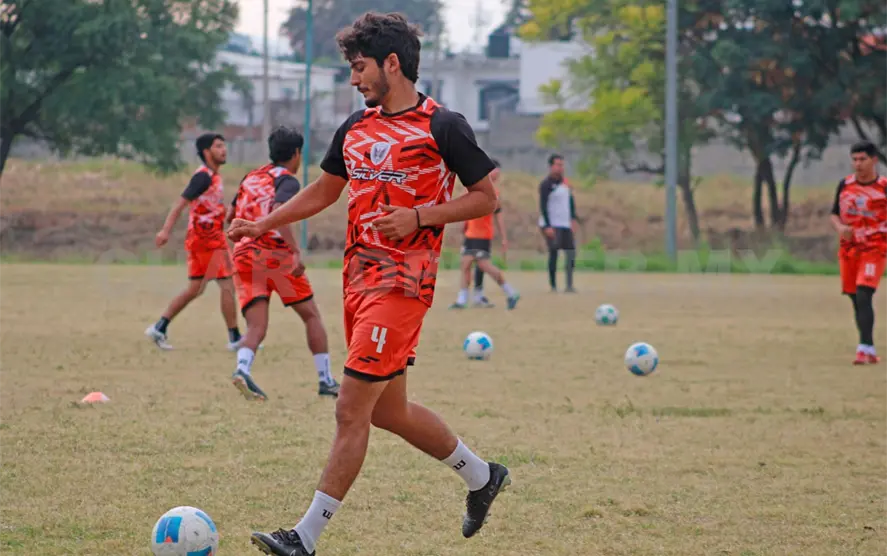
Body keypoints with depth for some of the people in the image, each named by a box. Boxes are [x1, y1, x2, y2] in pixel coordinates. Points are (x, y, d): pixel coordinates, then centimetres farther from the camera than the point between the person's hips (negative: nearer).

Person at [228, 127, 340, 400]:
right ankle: (326, 381, 11)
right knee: (311, 315, 11)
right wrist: (295, 251, -28)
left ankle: (242, 369, -31)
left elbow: (231, 216, 23)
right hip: (275, 253, -5)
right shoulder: (287, 181, -3)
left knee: (256, 326, -2)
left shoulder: (251, 177, 18)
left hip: (243, 255, 5)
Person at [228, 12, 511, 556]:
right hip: (359, 279, 8)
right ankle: (482, 475, 35)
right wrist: (263, 224, 13)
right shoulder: (356, 128, 13)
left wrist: (419, 216, -17)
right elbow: (323, 191, 24)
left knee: (352, 410, -9)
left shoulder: (442, 127, -8)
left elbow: (486, 196, -5)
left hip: (401, 285, -8)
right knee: (388, 410, 15)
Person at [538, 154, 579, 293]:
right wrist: (547, 226, -20)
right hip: (552, 226, -7)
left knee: (571, 253, 0)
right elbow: (543, 207, -14)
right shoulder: (546, 184, -10)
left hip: (565, 224, 7)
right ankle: (553, 286, -1)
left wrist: (573, 218, 9)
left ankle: (569, 285, 3)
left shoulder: (565, 182, 12)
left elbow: (570, 201, 20)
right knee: (553, 253, -7)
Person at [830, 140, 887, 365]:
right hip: (848, 249, 5)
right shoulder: (845, 185, 8)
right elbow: (834, 214, 15)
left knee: (863, 296, -20)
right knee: (856, 300, 8)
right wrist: (839, 227, -7)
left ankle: (865, 348, -22)